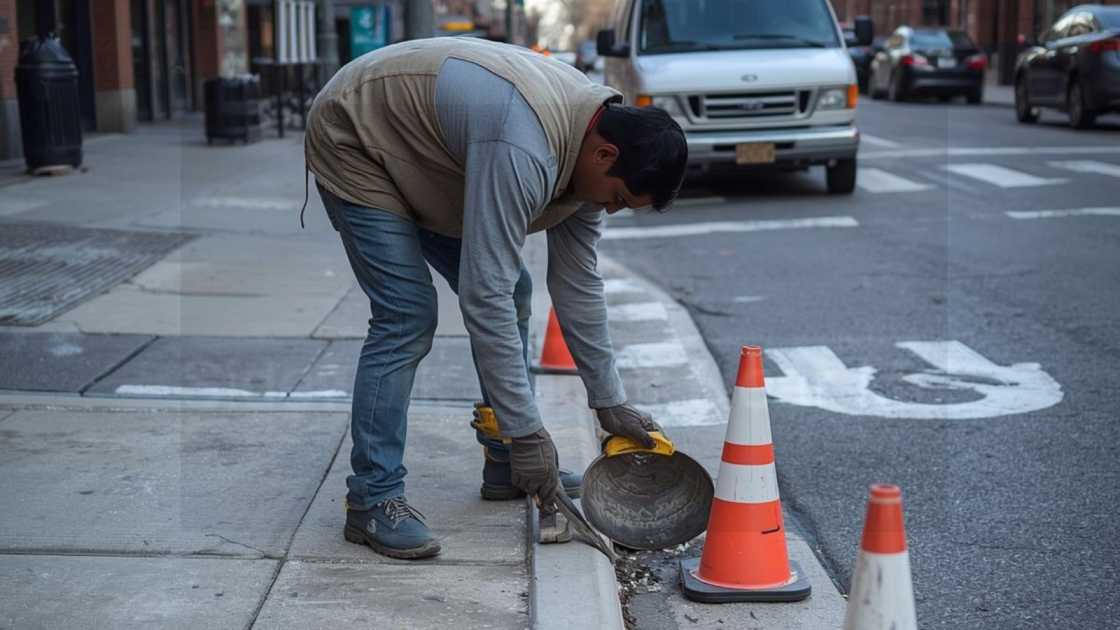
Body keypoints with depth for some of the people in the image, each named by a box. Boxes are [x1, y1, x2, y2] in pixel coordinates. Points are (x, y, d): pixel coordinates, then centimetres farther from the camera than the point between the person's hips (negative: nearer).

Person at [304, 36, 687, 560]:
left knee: (512, 291, 6)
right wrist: (526, 432, -34)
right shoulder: (522, 152, -39)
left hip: (423, 158, 9)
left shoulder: (590, 140, -9)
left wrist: (609, 401, 0)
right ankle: (372, 500, -10)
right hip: (355, 144, -9)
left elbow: (577, 283, -1)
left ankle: (506, 469, 17)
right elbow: (483, 297, -38)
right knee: (407, 316, -19)